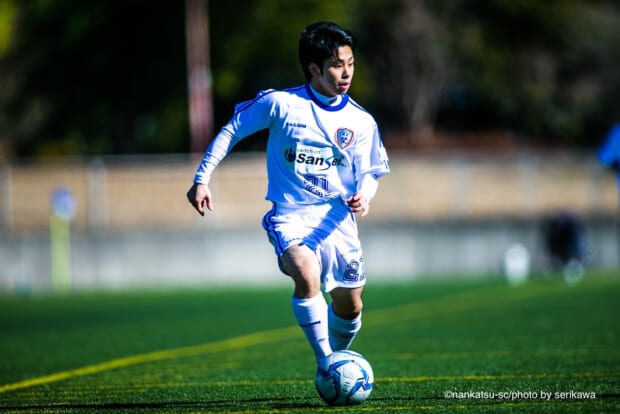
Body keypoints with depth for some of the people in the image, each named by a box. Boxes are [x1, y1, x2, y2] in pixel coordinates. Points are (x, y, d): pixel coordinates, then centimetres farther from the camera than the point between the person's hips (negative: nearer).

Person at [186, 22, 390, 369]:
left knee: (350, 307, 8)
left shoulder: (361, 122, 1)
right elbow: (231, 131, 4)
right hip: (290, 215, -3)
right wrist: (202, 178, 0)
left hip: (336, 219, 4)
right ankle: (326, 364, -23)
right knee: (307, 274, -32)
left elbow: (368, 174, 9)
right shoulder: (280, 104, -7)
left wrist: (364, 197, -14)